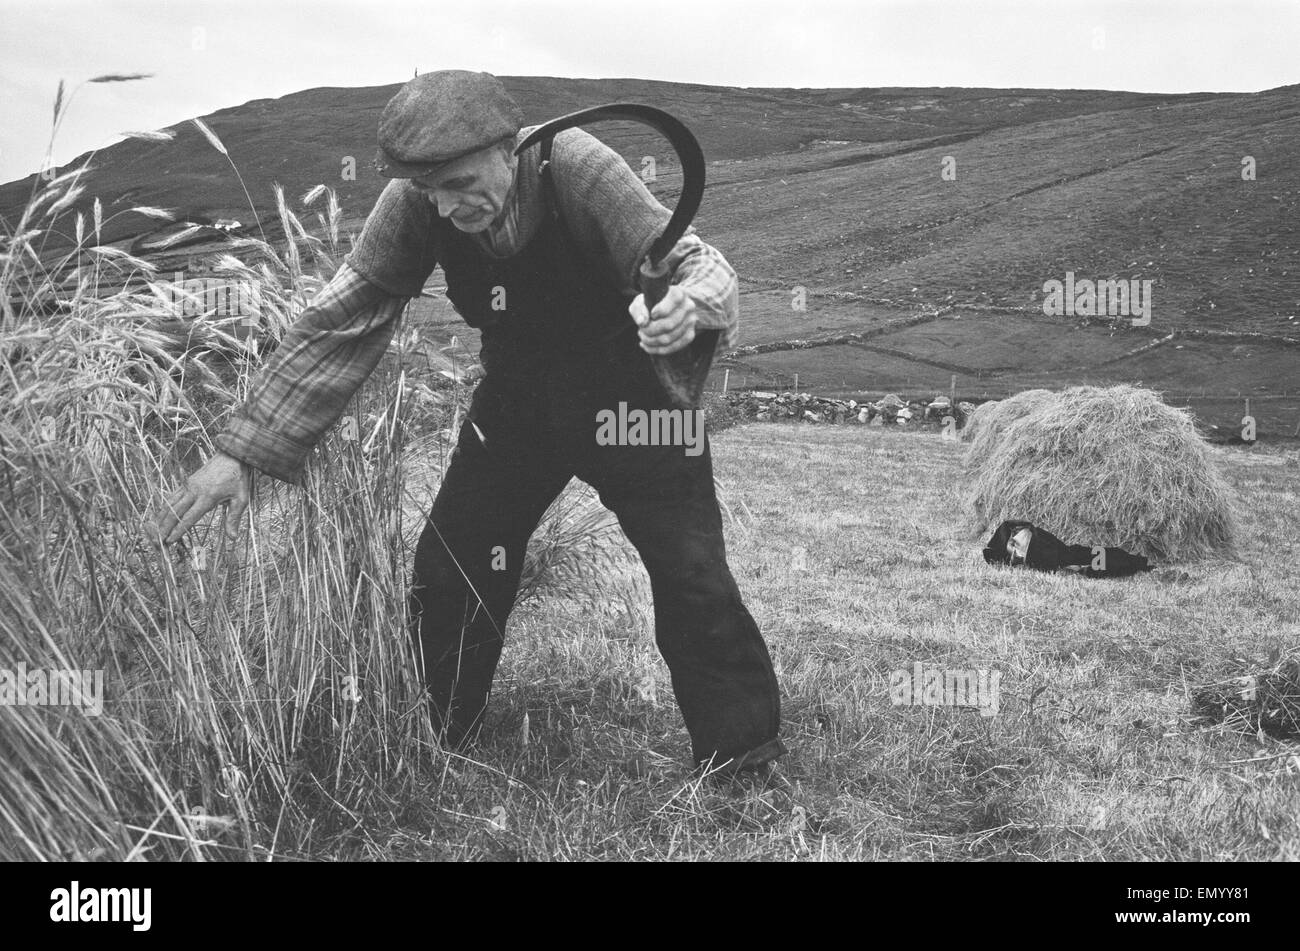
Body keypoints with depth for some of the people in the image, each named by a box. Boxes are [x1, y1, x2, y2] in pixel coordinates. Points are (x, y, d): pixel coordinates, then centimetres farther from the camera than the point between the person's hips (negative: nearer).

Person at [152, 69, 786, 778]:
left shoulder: (577, 168, -29)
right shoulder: (414, 206, -20)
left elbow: (693, 262, -30)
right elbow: (339, 321, -18)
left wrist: (690, 303, -56)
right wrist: (242, 452, -24)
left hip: (633, 398, -3)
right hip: (516, 402, 3)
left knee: (694, 584, -9)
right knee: (447, 576, 0)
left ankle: (746, 765, 12)